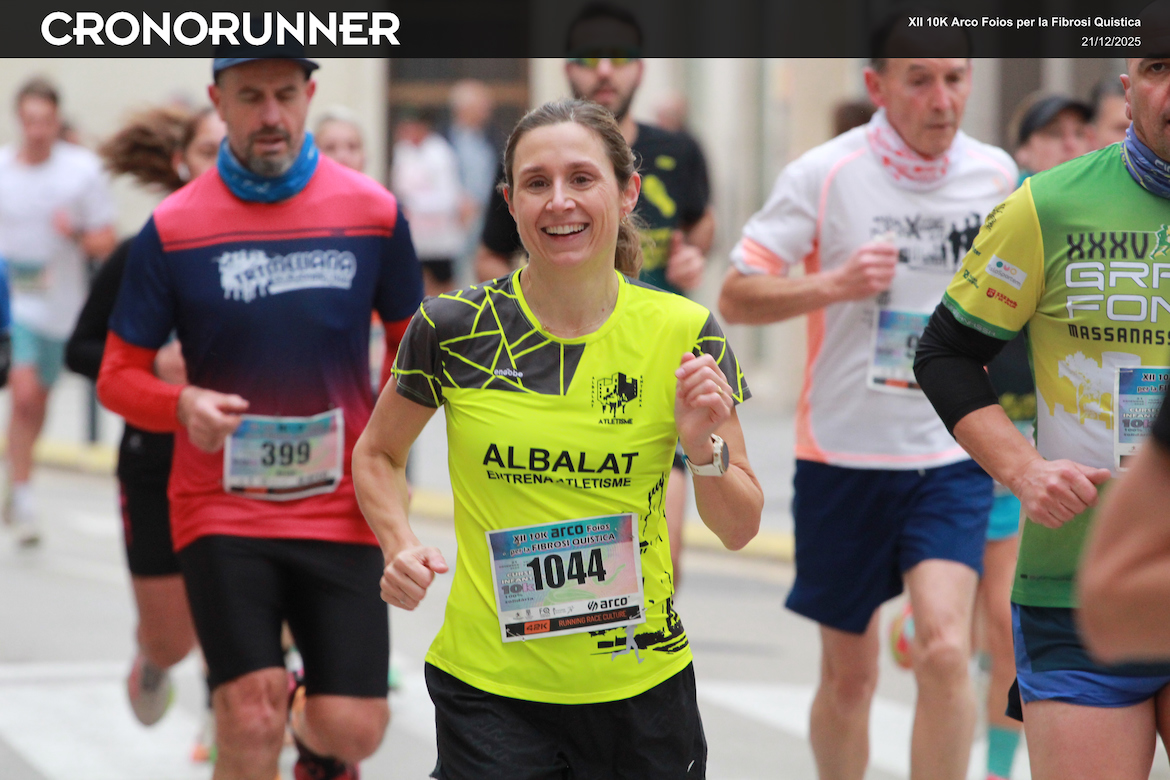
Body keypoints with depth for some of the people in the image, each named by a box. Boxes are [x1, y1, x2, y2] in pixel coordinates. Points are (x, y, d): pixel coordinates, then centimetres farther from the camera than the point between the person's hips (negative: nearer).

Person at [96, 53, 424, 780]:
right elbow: (120, 375, 2)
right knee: (251, 719, -14)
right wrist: (183, 406, -19)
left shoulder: (373, 211, 1)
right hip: (222, 509, -1)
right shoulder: (174, 228, -3)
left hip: (342, 511, 1)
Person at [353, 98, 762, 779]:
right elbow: (377, 455, 12)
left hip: (639, 690, 1)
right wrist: (401, 544, -6)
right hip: (488, 690, -1)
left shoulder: (682, 333, -4)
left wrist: (704, 448, -18)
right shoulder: (452, 328, -5)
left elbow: (740, 530, 1)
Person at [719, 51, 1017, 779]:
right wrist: (833, 285, -22)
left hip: (953, 456, 1)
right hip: (844, 453, -1)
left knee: (945, 650, -18)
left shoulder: (995, 174, 2)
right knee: (849, 676, 9)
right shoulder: (826, 174, -8)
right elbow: (735, 298, -8)